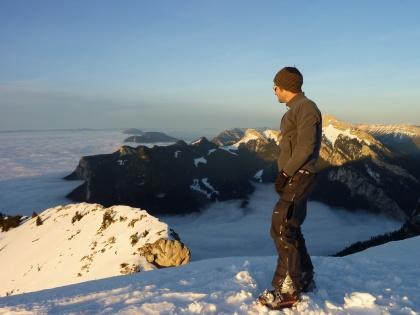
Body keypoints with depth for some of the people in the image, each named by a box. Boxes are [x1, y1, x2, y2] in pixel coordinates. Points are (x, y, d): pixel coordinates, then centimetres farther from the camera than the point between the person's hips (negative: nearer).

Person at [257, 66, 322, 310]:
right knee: (290, 229, 15)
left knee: (282, 229, -12)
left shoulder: (306, 108, -12)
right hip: (293, 177, 10)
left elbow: (306, 146, -21)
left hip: (298, 178, -10)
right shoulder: (296, 109, 18)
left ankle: (288, 289, -5)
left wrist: (285, 173, -19)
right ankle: (305, 278, 27)